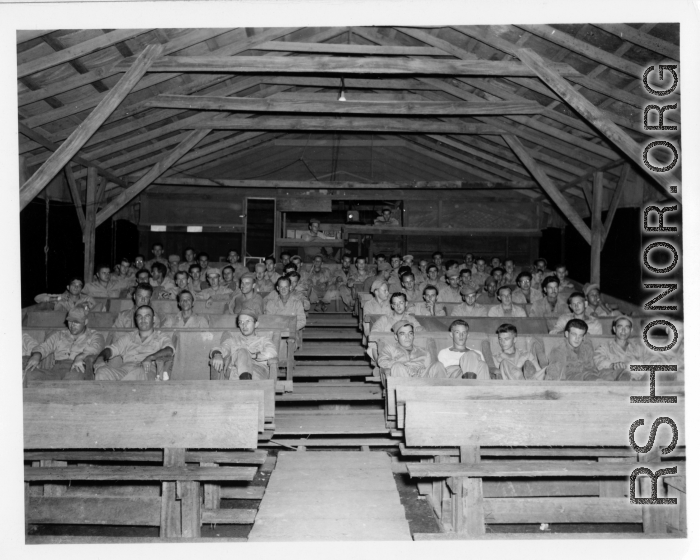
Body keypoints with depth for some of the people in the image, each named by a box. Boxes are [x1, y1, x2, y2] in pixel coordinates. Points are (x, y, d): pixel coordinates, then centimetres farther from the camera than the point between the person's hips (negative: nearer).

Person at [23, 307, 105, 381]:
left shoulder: (95, 337, 17)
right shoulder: (59, 335, 30)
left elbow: (94, 348, -5)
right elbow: (44, 347, 18)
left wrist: (81, 356, -27)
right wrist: (36, 355, -7)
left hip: (78, 370, -4)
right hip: (56, 368, 4)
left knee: (74, 375, -41)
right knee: (29, 374, -26)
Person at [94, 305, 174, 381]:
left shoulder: (161, 338, 19)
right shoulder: (128, 338, 32)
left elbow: (169, 352, -3)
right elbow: (111, 349, 21)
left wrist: (150, 358, -22)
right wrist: (100, 358, -4)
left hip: (146, 371, -3)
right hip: (124, 369, 4)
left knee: (138, 372, -41)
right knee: (102, 371, -30)